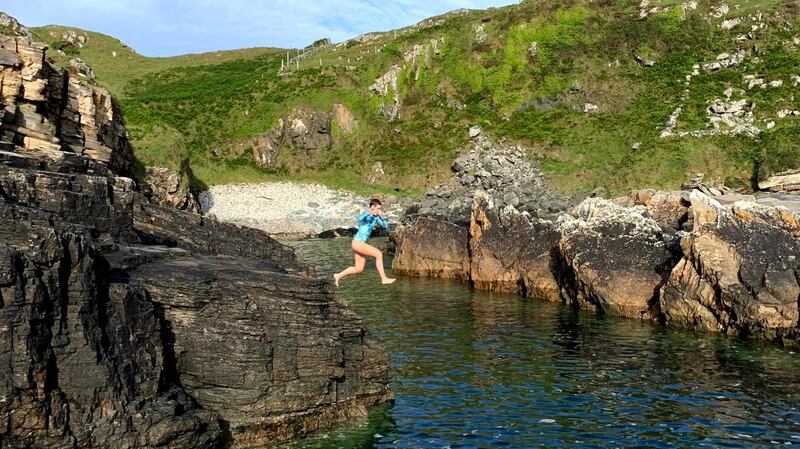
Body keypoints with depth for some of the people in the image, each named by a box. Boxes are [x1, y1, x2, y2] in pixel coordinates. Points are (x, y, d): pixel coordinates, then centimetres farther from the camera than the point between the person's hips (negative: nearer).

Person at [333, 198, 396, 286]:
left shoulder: (375, 217, 9)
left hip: (361, 243, 9)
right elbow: (358, 221, -36)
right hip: (357, 242, -9)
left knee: (358, 269, 14)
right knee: (378, 254, -18)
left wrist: (382, 216, -4)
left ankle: (338, 276, 29)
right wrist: (369, 212, -50)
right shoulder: (365, 214, -14)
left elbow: (385, 226, 13)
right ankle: (384, 279, -14)